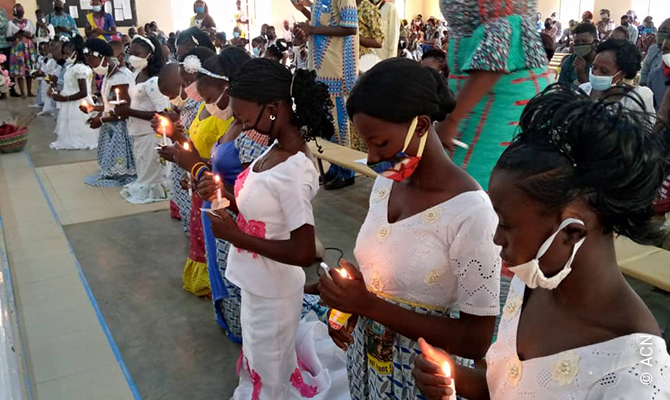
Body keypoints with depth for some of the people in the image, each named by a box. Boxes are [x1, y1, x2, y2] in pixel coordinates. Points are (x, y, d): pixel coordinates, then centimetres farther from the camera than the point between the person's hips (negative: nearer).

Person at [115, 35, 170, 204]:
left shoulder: (154, 81, -20)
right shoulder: (137, 75, 9)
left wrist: (130, 112, -24)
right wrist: (125, 107, 3)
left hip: (151, 135, -9)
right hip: (139, 133, 9)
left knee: (150, 173, 6)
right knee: (143, 171, 23)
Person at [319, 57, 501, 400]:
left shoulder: (471, 213, -25)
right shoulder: (385, 182, -4)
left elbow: (476, 341, -22)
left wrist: (369, 305, -24)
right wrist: (351, 310, -8)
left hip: (421, 372, -6)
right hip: (363, 352, 6)